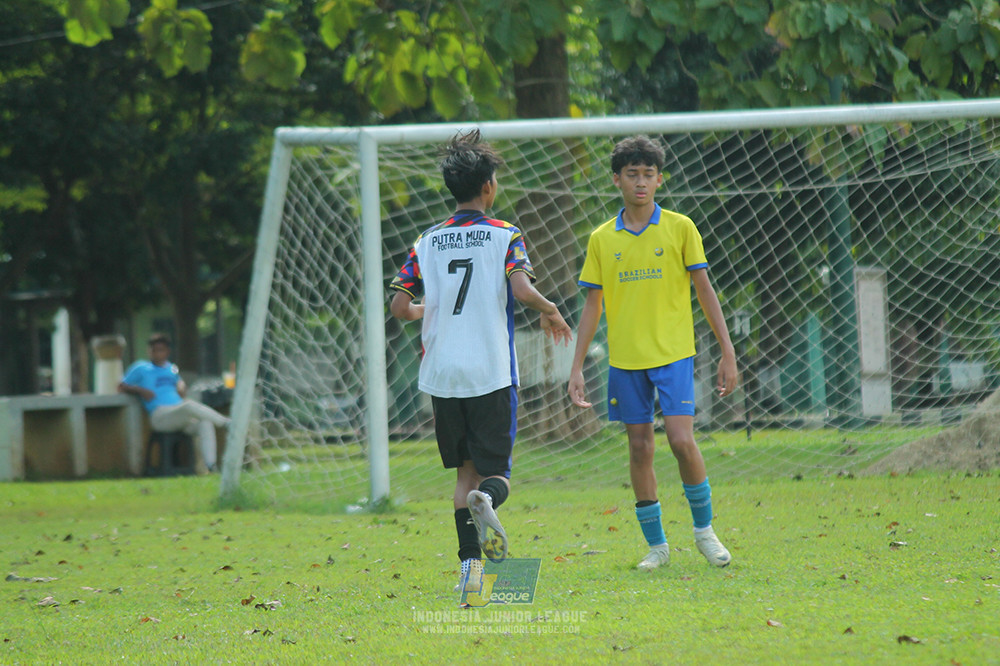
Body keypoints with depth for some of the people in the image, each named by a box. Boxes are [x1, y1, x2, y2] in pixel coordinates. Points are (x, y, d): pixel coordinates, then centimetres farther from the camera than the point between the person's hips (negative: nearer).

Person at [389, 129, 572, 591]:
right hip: (490, 374, -3)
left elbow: (400, 306, 4)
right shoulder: (504, 236, -4)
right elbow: (522, 289, -19)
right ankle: (486, 500, -31)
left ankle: (469, 566, 1)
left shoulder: (428, 242, 7)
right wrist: (550, 310, 1)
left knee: (465, 471, 13)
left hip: (441, 375, 3)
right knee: (496, 471, 5)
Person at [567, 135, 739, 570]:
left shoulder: (680, 228, 0)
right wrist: (576, 368, 4)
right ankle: (656, 545, 13)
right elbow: (592, 306, 9)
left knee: (682, 440, -14)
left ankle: (704, 529, 6)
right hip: (625, 359, 2)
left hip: (673, 354, -2)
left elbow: (704, 290, 2)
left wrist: (728, 351, -2)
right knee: (639, 449, 3)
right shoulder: (602, 239, 5)